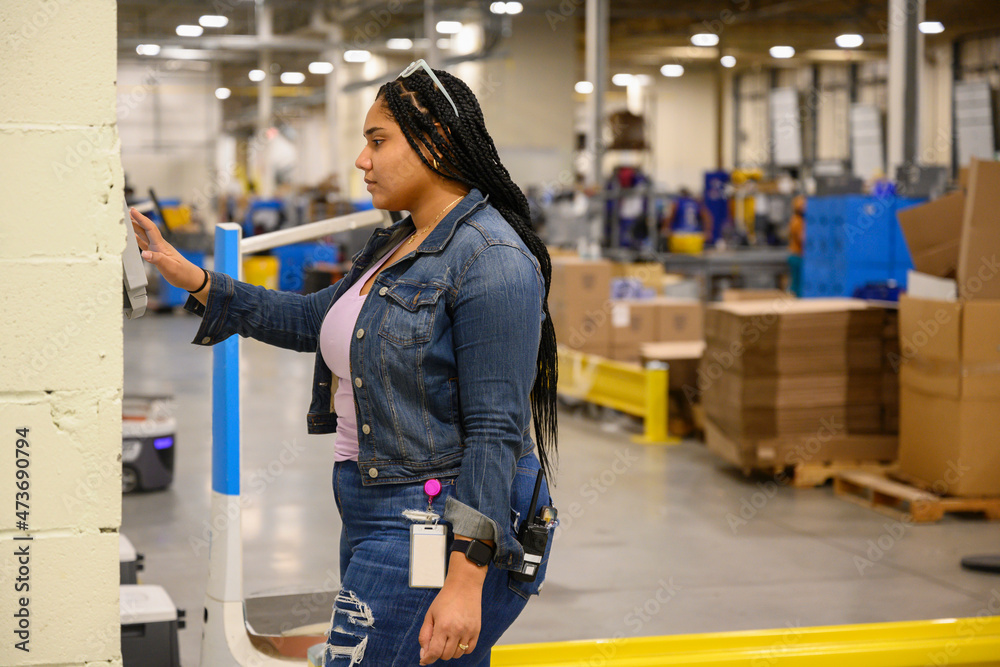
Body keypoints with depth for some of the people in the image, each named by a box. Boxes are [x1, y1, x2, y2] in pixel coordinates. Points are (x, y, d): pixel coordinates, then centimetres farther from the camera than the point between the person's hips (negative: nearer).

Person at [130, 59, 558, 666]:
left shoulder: (490, 260, -17)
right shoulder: (399, 246, 15)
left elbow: (496, 432, -21)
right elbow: (316, 320, 26)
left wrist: (467, 580, -25)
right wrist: (193, 280, 19)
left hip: (441, 530, -10)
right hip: (377, 515, 10)